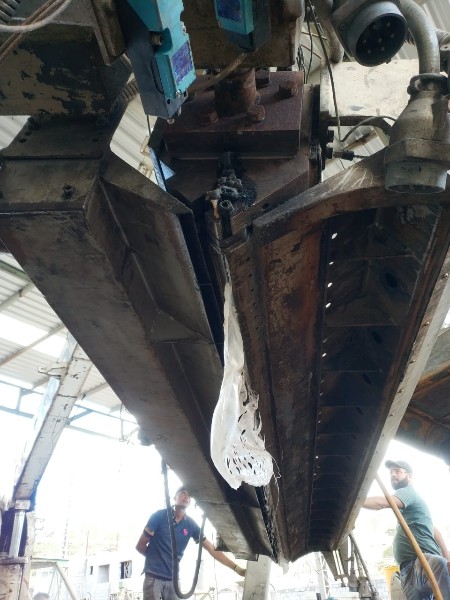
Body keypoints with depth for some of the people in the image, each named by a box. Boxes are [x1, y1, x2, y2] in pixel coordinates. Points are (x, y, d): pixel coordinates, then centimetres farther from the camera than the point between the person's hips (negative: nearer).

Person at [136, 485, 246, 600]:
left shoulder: (191, 525, 1)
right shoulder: (159, 516, -10)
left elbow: (213, 550, 1)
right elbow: (140, 545, -4)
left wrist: (236, 568, -6)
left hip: (173, 579, 4)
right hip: (153, 577, -4)